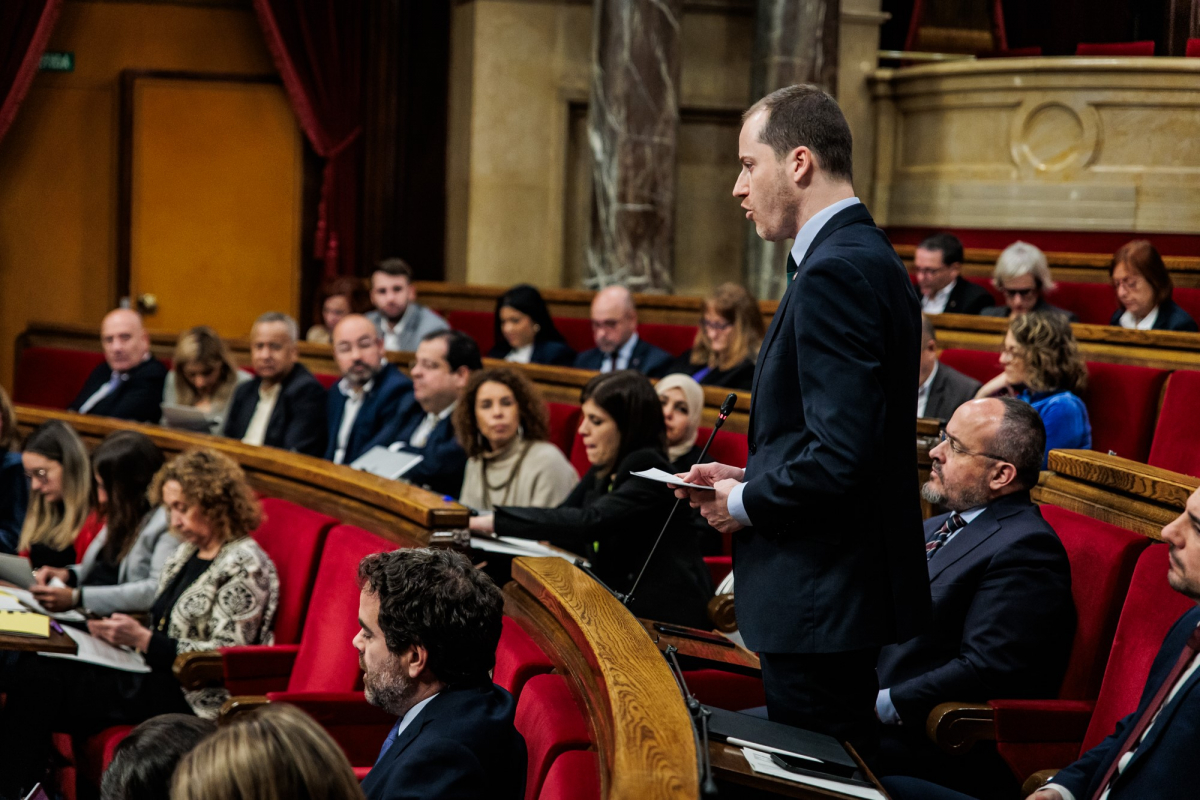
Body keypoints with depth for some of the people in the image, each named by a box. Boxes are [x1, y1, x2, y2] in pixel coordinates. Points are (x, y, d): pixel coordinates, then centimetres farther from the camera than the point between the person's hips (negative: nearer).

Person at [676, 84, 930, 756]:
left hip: (821, 603, -11)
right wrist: (750, 477, 10)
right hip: (844, 587, 11)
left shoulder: (835, 273, -20)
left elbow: (840, 454, -26)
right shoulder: (870, 258, 13)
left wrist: (747, 503, -11)